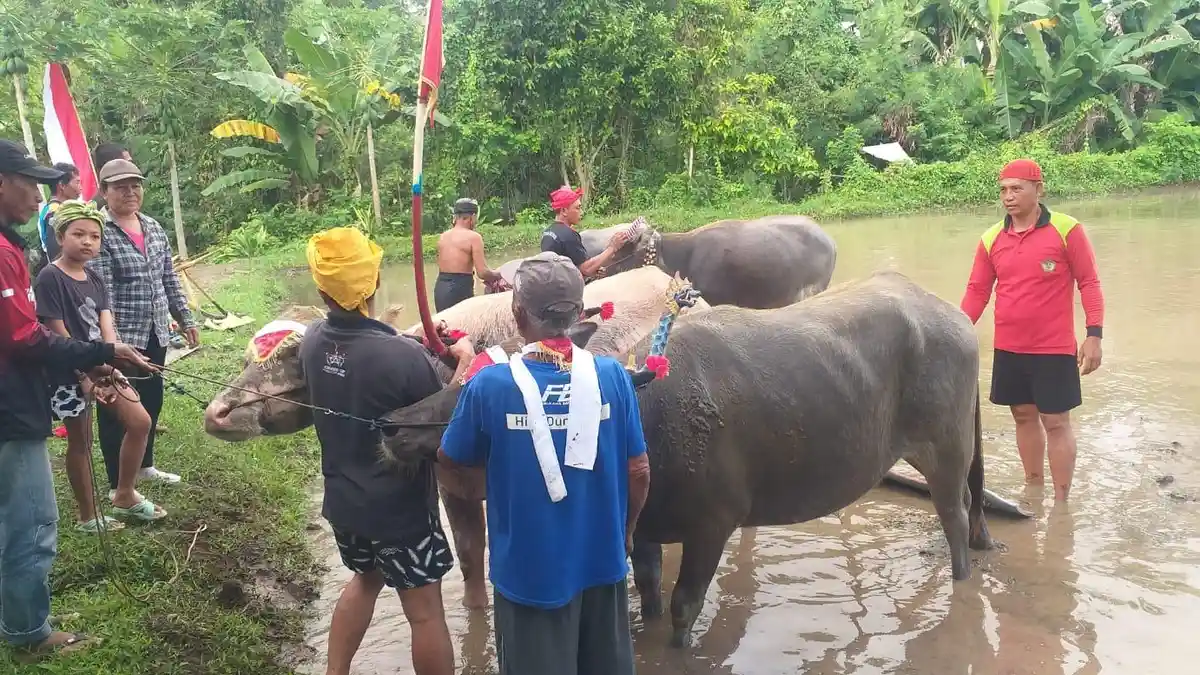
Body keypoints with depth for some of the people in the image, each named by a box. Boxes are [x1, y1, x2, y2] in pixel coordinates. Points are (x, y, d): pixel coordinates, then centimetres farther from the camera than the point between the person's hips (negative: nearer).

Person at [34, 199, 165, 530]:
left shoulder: (94, 280, 7)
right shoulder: (49, 279, -16)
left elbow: (107, 329, -1)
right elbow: (58, 336, -18)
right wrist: (85, 376, -18)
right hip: (69, 372, -7)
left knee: (140, 421, 6)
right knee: (81, 441, 5)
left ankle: (124, 496, 23)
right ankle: (88, 517, 20)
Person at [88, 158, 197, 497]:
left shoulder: (153, 227, 9)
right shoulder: (98, 232, -13)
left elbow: (169, 279, 16)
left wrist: (186, 319, 14)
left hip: (154, 332, 7)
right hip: (121, 336, -7)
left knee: (151, 400, 18)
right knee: (118, 408, 3)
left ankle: (145, 464, 37)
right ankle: (117, 484, 14)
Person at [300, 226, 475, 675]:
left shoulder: (312, 341, -9)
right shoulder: (404, 357, -28)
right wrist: (465, 361, -5)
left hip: (342, 499, 6)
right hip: (400, 508, -6)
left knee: (366, 578, 31)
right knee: (425, 611, 10)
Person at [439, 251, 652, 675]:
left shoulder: (489, 385, -18)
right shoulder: (612, 376, -11)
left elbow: (450, 460, -2)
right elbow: (639, 470, -4)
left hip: (529, 570, -2)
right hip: (602, 562, 2)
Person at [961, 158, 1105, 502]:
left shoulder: (1067, 230, -9)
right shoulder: (991, 239, 2)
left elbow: (1089, 283, -6)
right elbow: (977, 291, 5)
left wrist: (1094, 335, -12)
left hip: (1054, 349, -4)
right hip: (1008, 350, 4)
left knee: (1056, 422, 2)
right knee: (1024, 416, 14)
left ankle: (1062, 502, 12)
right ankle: (1033, 490, 29)